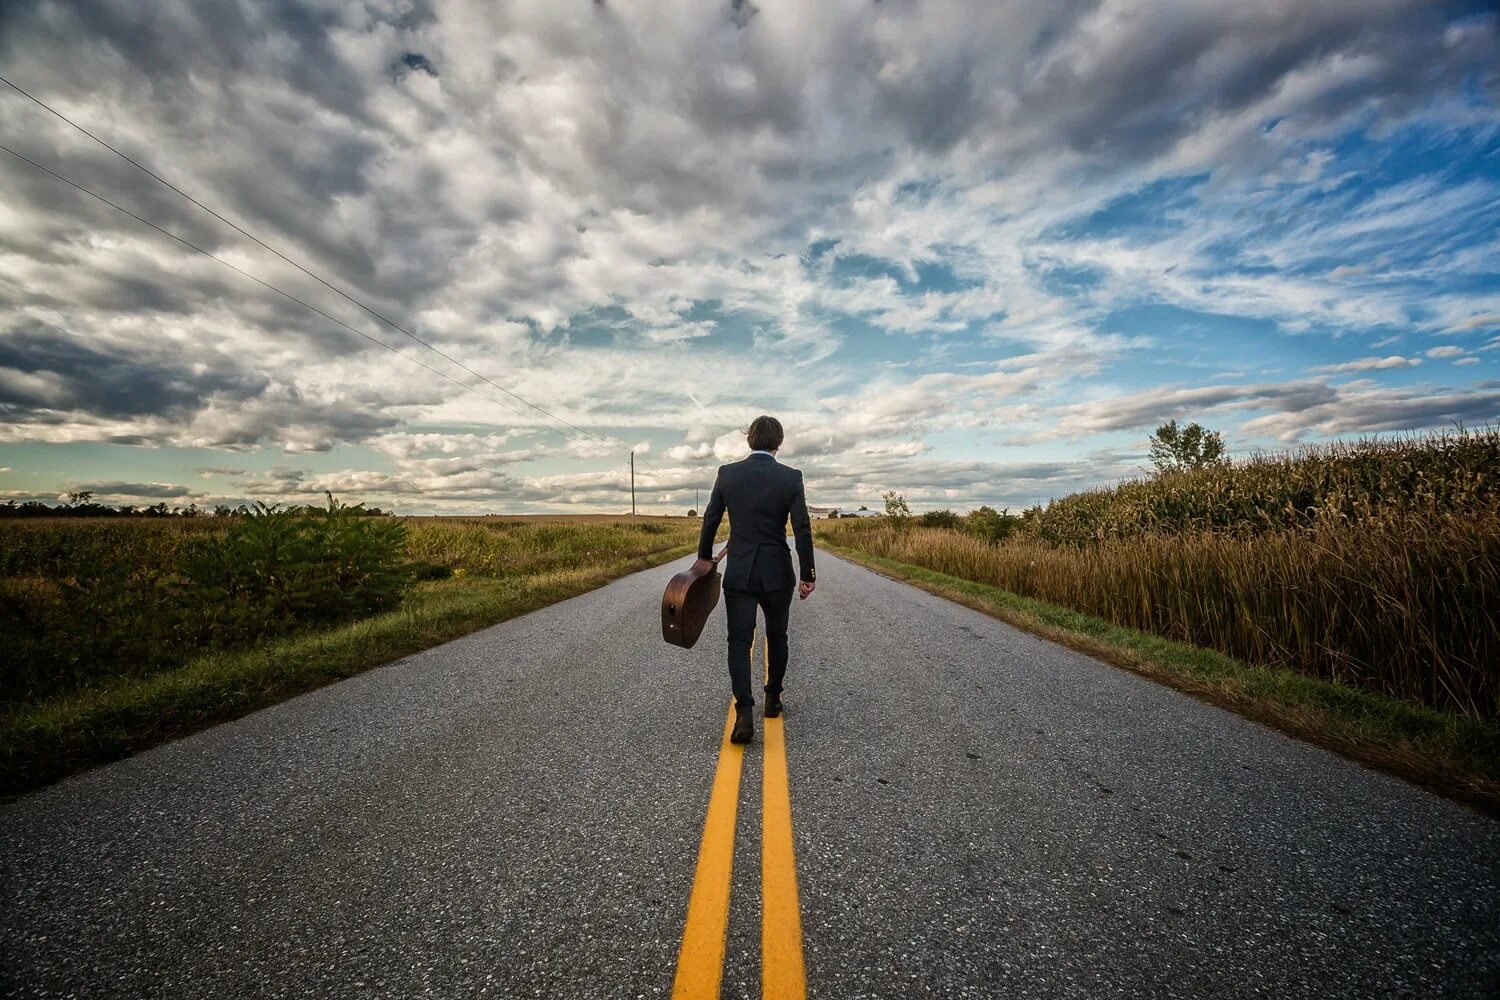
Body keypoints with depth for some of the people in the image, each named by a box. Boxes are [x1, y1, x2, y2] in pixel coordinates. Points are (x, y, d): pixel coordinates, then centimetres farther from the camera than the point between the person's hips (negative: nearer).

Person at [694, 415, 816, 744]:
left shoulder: (727, 473, -3)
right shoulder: (791, 477, -7)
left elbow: (710, 520, 4)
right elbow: (802, 529, -9)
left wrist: (704, 556, 19)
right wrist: (808, 575, -1)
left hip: (739, 573, 0)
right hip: (777, 573, 0)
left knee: (739, 641, 4)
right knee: (776, 636, 19)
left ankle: (745, 712, -8)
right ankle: (773, 698, 33)